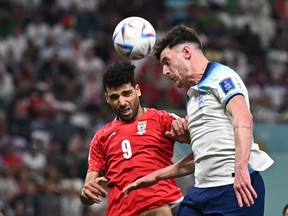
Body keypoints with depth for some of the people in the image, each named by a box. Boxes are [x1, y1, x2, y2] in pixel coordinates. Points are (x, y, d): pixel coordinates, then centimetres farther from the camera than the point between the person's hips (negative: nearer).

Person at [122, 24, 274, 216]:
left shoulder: (221, 77, -3)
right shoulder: (193, 96, 24)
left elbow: (243, 118, -21)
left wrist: (240, 168, -33)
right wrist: (156, 176, 32)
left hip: (235, 188, -9)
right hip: (202, 191, 9)